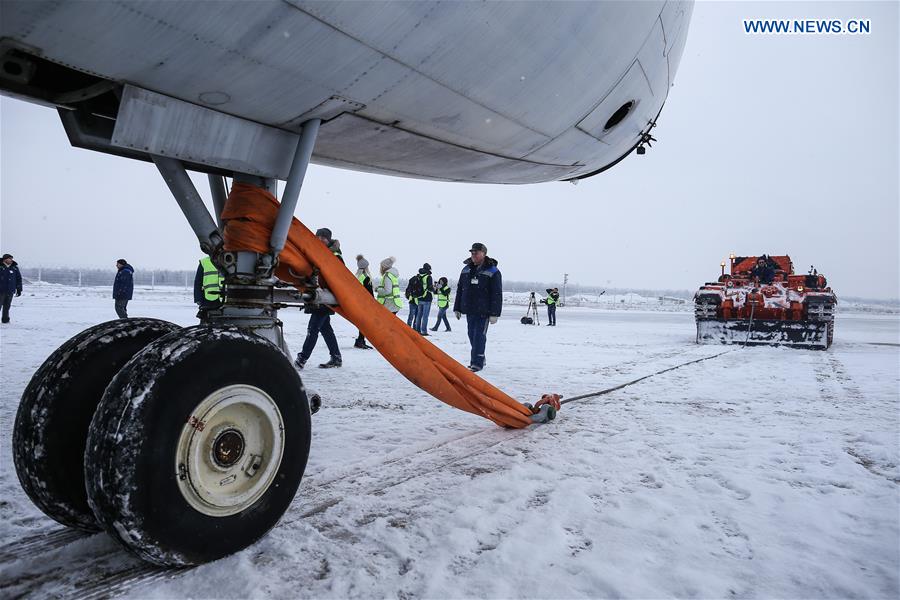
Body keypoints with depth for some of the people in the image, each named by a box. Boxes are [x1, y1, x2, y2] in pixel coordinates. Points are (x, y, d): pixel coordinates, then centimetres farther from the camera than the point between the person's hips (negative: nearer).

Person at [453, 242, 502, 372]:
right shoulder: (466, 270, 11)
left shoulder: (493, 272, -6)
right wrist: (457, 308, 13)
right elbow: (460, 290, 16)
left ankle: (477, 362, -3)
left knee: (479, 336, -8)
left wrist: (494, 313, -14)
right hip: (469, 310, 6)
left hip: (483, 311, -6)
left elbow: (497, 294, -9)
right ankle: (479, 359, 25)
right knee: (472, 335, 11)